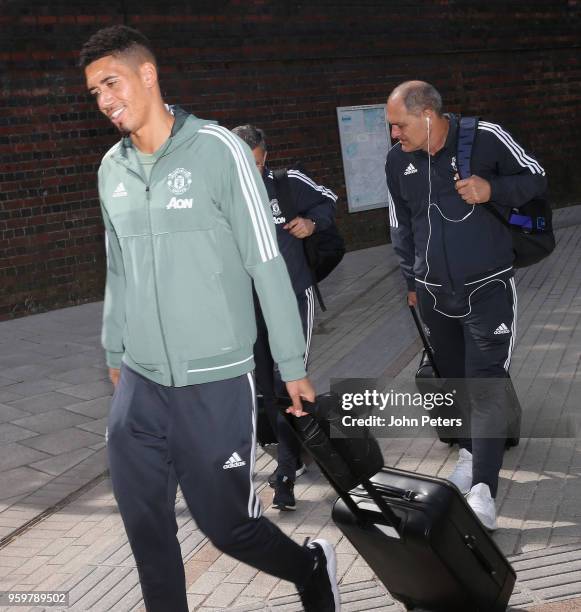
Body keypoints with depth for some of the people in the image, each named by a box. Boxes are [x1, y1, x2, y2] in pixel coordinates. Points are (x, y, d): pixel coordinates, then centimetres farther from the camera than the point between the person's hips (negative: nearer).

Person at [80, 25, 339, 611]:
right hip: (139, 386, 5)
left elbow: (266, 262, -9)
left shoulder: (218, 150, -9)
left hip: (214, 382, -5)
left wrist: (292, 365, -8)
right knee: (144, 525, 8)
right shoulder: (112, 169, 7)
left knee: (225, 522, 6)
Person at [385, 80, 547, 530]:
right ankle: (470, 453, 36)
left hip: (488, 289, -4)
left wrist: (492, 189, -20)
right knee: (453, 379, 15)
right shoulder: (398, 160, 1)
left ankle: (483, 490, -12)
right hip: (434, 292, 5)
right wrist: (412, 281, 17)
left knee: (487, 384, -11)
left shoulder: (484, 138, -13)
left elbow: (536, 178, -1)